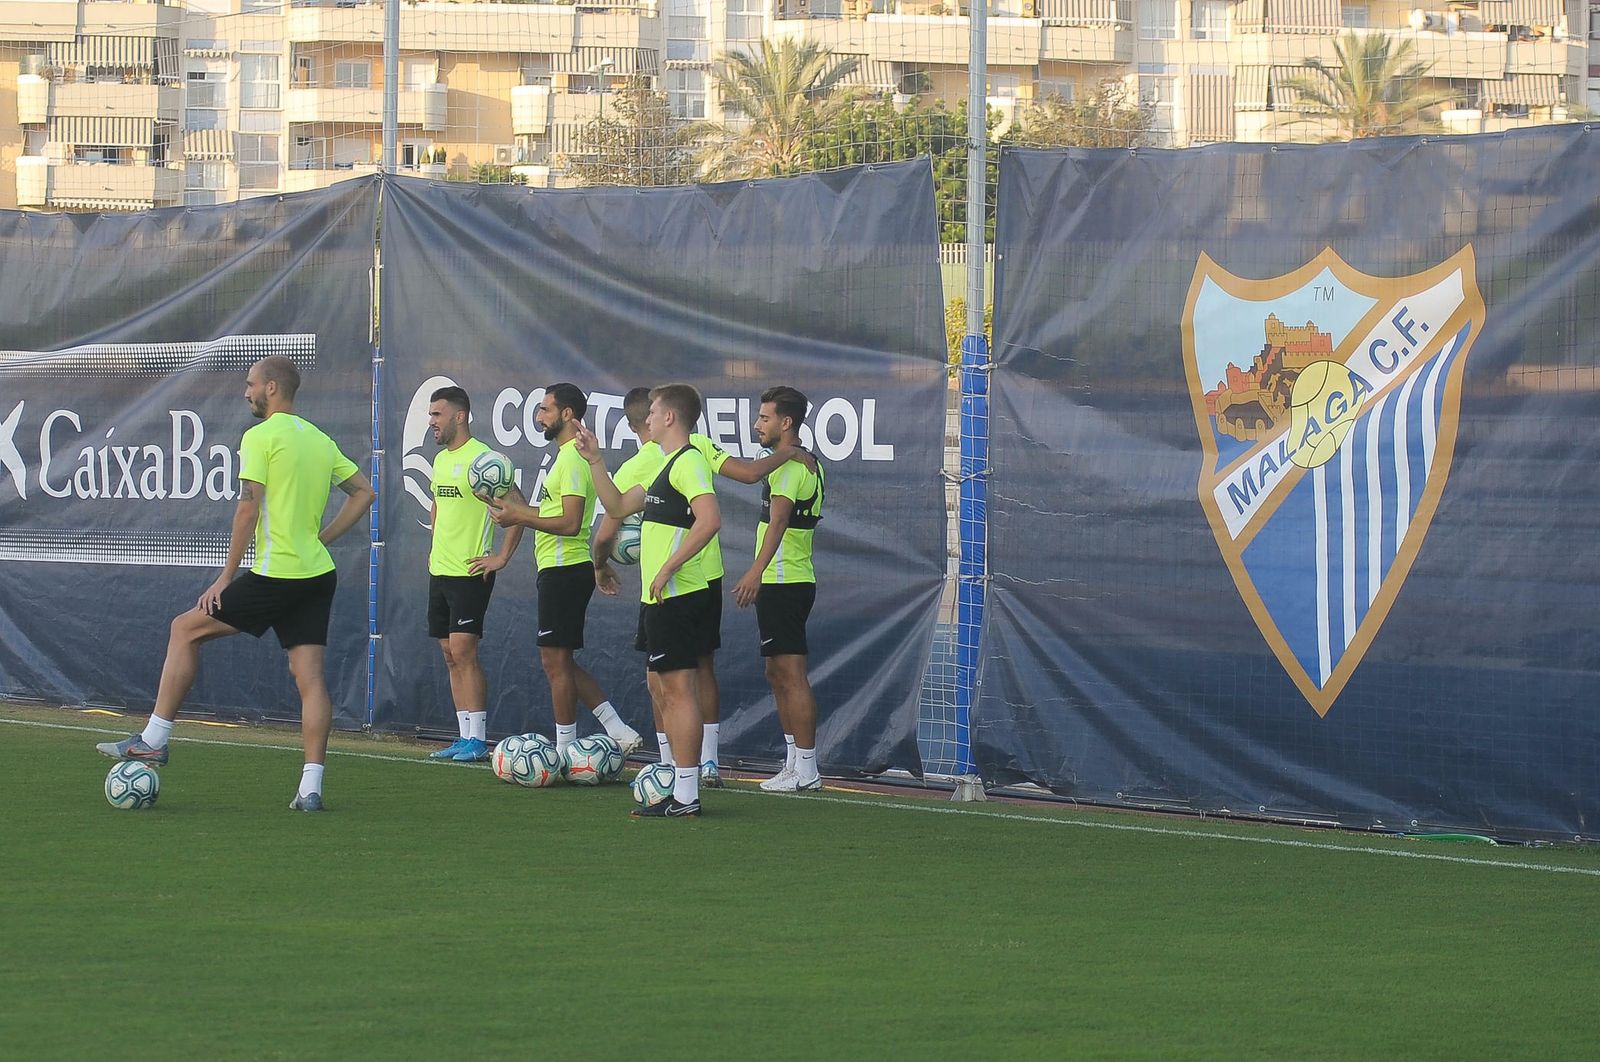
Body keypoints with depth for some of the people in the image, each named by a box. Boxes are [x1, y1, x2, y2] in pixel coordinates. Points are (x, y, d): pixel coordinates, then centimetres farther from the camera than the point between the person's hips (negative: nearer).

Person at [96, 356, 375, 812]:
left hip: (275, 577, -7)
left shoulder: (260, 437, -8)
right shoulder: (320, 440, 14)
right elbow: (363, 492, 20)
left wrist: (226, 577, -9)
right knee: (310, 676, 4)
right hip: (319, 574, 7)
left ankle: (153, 740, 6)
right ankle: (311, 787, -3)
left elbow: (248, 509, -14)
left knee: (186, 630, 6)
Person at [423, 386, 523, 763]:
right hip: (440, 571, 9)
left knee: (463, 651, -11)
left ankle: (477, 739, -9)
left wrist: (502, 556, -15)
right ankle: (465, 736, 12)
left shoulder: (482, 457, -13)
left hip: (470, 572, -9)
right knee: (450, 654, 8)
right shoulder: (440, 459, 14)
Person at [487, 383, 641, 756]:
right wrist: (517, 508, 19)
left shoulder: (573, 459, -16)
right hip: (560, 569, 11)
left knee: (556, 662, -4)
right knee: (558, 662, 13)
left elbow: (570, 523, -23)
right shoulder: (568, 456, 17)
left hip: (564, 569, -11)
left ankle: (565, 750, 1)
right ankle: (619, 730, 10)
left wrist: (520, 518, -17)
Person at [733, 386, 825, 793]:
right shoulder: (807, 463, 18)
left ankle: (805, 769, -8)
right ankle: (794, 762, 19)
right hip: (794, 581, 11)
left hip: (783, 583, -11)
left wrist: (757, 572, -40)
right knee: (778, 674, 15)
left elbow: (779, 519, -29)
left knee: (792, 675, -9)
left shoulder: (788, 465, -14)